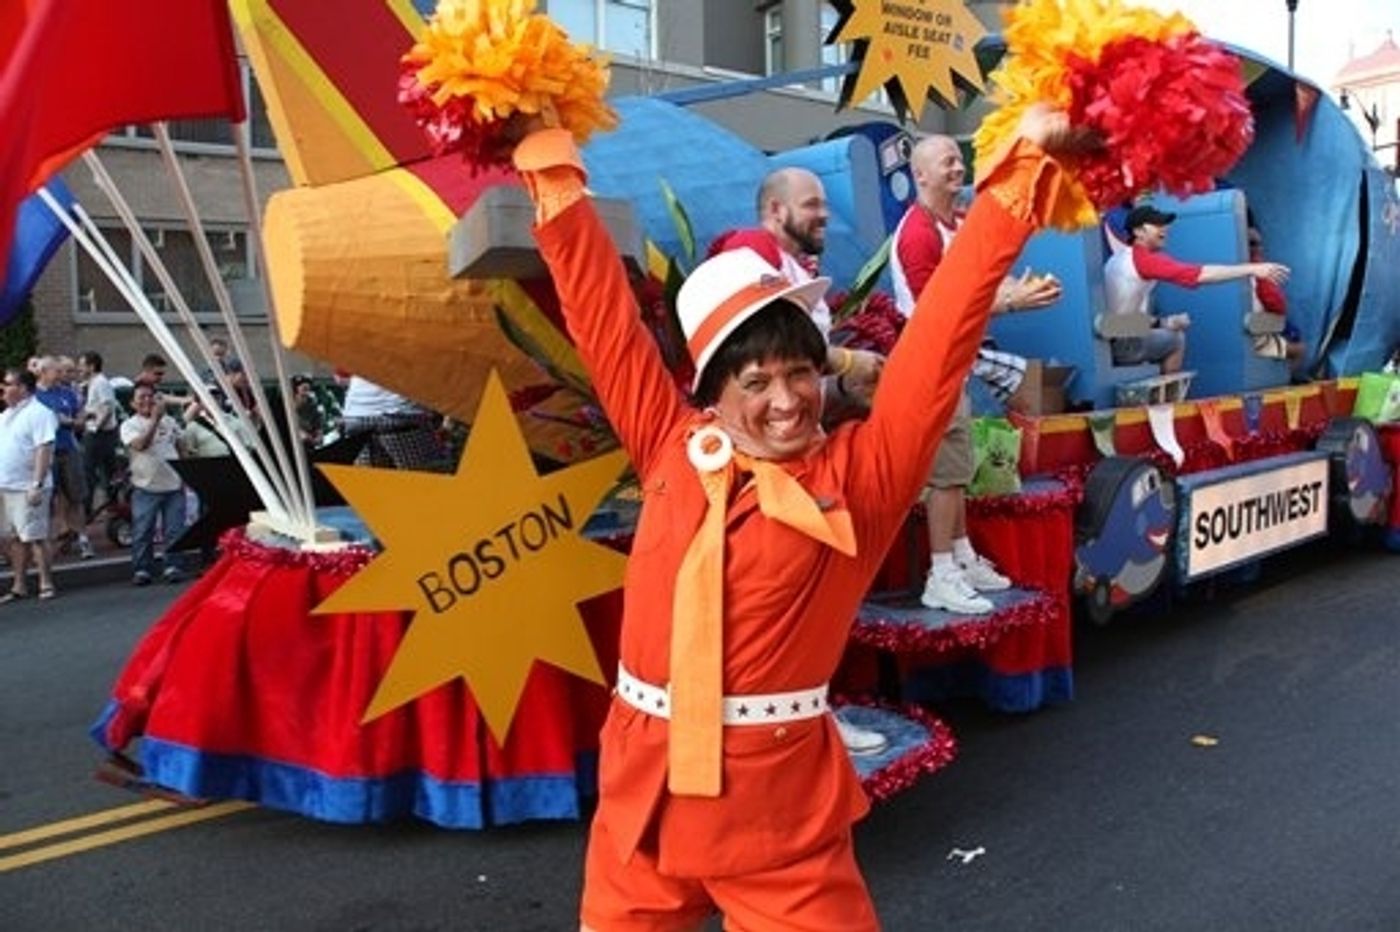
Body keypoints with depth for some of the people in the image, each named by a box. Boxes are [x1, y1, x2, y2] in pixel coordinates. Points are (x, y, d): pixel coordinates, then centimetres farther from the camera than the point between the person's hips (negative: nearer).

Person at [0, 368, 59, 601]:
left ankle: (46, 583, 2)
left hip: (27, 488, -9)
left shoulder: (38, 413, -12)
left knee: (34, 537, -6)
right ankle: (19, 585, 20)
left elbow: (44, 449, -19)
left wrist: (37, 485, -24)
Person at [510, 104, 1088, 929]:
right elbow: (605, 310, 4)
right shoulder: (673, 449, 0)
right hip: (644, 789, 4)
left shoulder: (858, 476, -7)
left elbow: (944, 330, -12)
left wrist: (1023, 168, -15)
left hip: (781, 808, -3)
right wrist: (551, 158, 7)